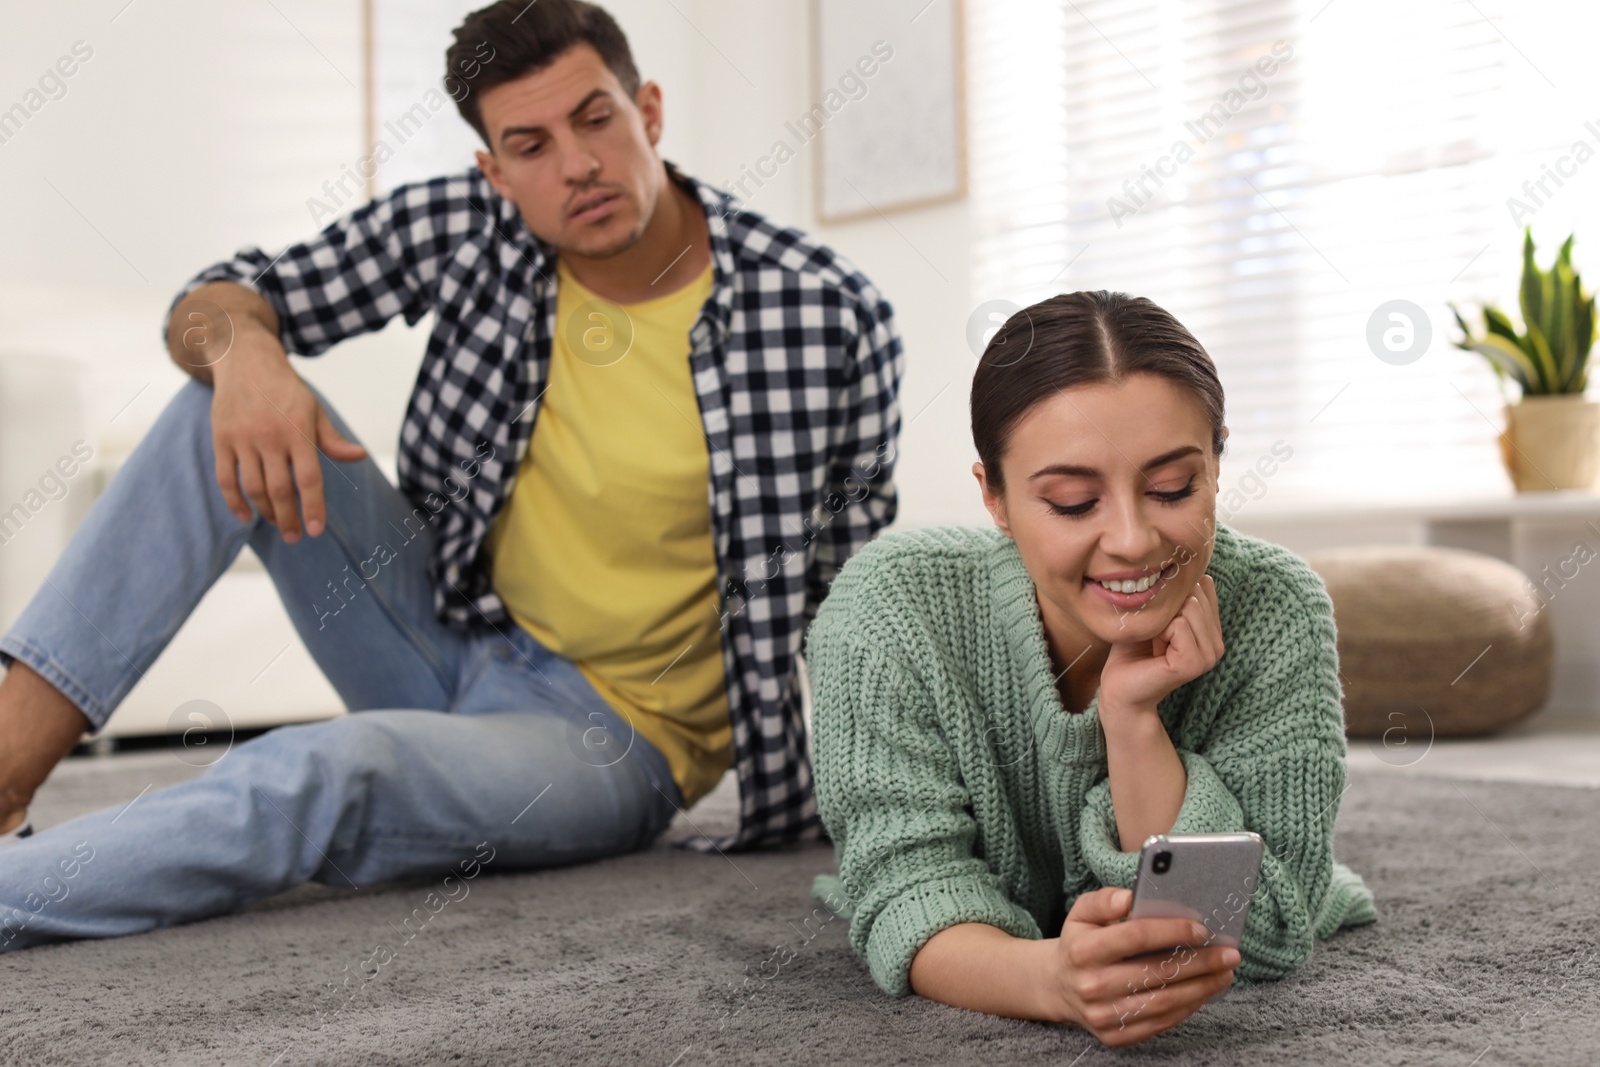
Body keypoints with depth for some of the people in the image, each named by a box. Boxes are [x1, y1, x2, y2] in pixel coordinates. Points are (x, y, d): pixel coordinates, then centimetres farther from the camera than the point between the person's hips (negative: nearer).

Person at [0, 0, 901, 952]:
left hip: (613, 740, -5)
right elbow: (217, 299, 1)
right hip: (453, 639, 5)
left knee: (335, 766, -35)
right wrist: (241, 347, -24)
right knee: (235, 409, -12)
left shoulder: (824, 313, -15)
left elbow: (856, 586, -6)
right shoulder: (463, 228, -5)